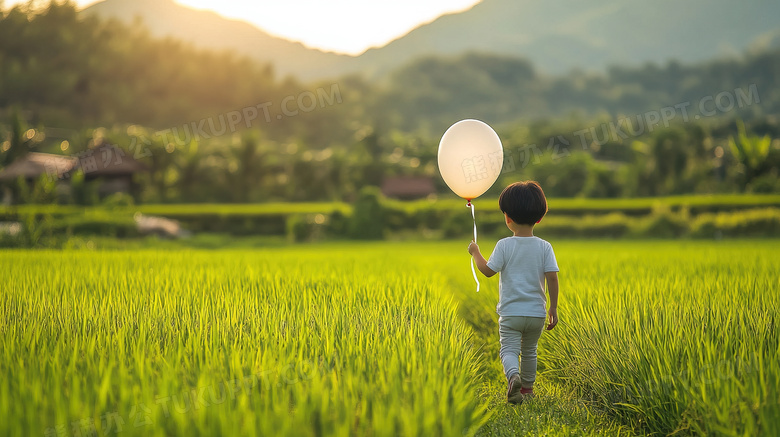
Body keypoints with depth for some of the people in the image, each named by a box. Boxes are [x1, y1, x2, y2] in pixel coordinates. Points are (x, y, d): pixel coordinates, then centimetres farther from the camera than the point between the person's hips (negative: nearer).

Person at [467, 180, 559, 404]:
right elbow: (552, 277, -7)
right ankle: (527, 386, 35)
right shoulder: (544, 247, -3)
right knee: (529, 351, 21)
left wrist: (476, 253, 9)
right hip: (537, 312, 3)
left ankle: (513, 375, -32)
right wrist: (553, 307, 1)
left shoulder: (504, 245, -10)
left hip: (510, 312, -3)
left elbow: (488, 270, -8)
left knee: (509, 350, -3)